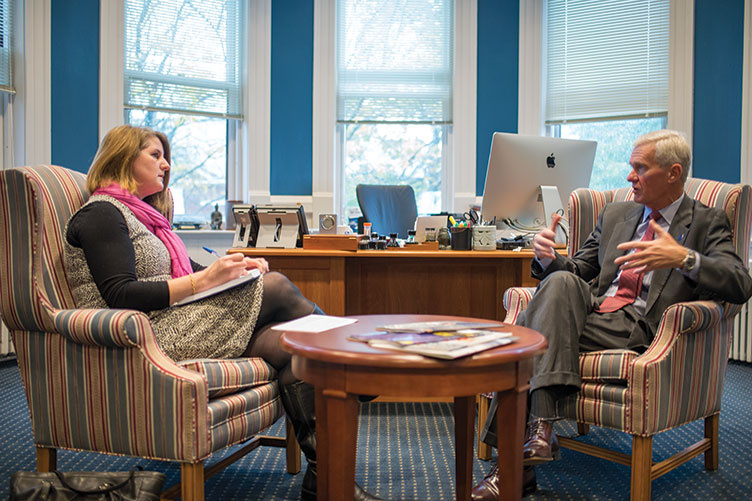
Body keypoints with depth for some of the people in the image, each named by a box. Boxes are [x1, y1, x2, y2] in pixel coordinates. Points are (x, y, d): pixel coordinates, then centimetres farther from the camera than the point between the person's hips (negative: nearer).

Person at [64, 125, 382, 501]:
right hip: (149, 336, -9)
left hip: (175, 320, 9)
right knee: (276, 287, -17)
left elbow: (179, 271, 22)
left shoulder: (142, 213, 26)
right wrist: (203, 280, -20)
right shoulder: (101, 213, -5)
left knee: (284, 345, -15)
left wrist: (232, 267, 2)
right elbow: (121, 296, -17)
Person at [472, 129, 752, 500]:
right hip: (589, 308, 5)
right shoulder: (615, 215, 24)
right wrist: (549, 258, -1)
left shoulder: (707, 223, 8)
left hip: (635, 327, -5)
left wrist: (683, 258, -24)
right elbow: (578, 270, 23)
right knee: (561, 281, -28)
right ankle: (540, 425, -31)